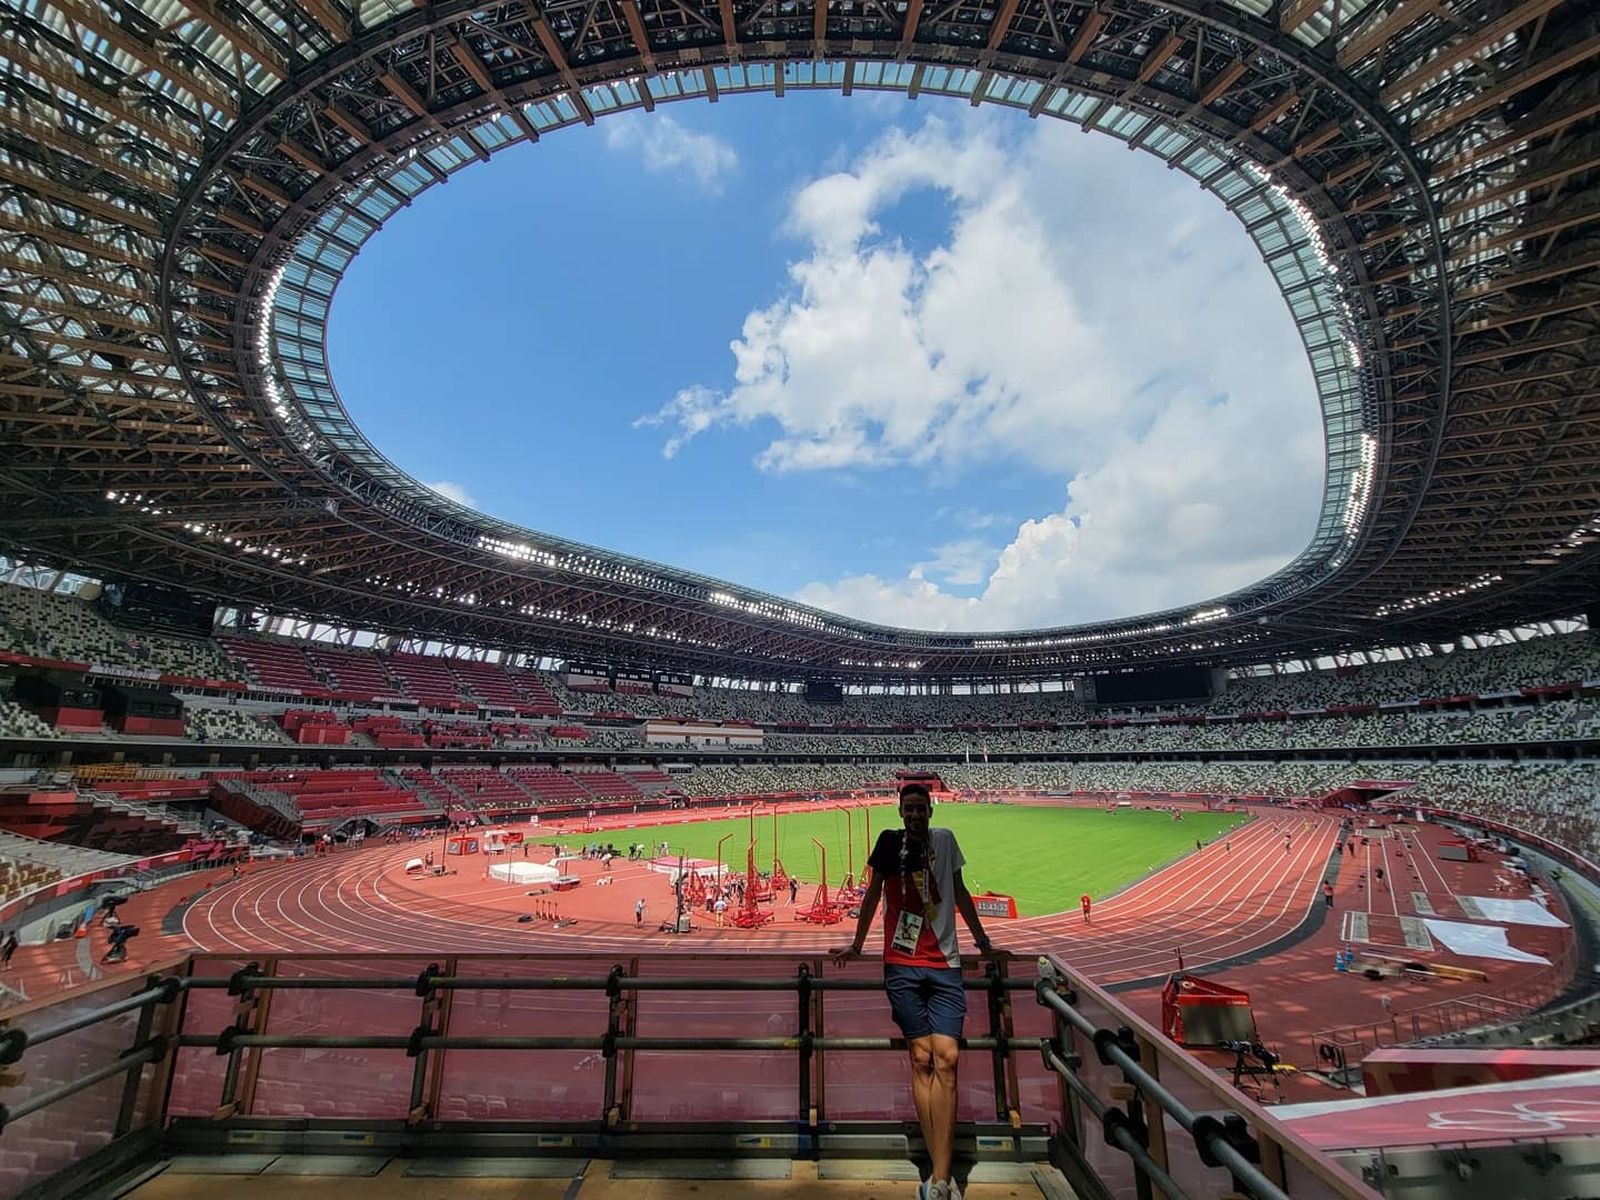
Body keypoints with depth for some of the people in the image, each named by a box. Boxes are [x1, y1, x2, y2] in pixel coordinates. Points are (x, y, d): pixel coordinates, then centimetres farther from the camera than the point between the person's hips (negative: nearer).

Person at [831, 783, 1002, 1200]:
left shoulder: (944, 839, 4)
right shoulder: (890, 841, -1)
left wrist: (983, 942, 23)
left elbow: (960, 893, 16)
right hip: (902, 966, -1)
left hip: (944, 965, 1)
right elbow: (874, 893, 8)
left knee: (946, 1058, -9)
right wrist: (857, 945, 14)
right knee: (922, 1059, 0)